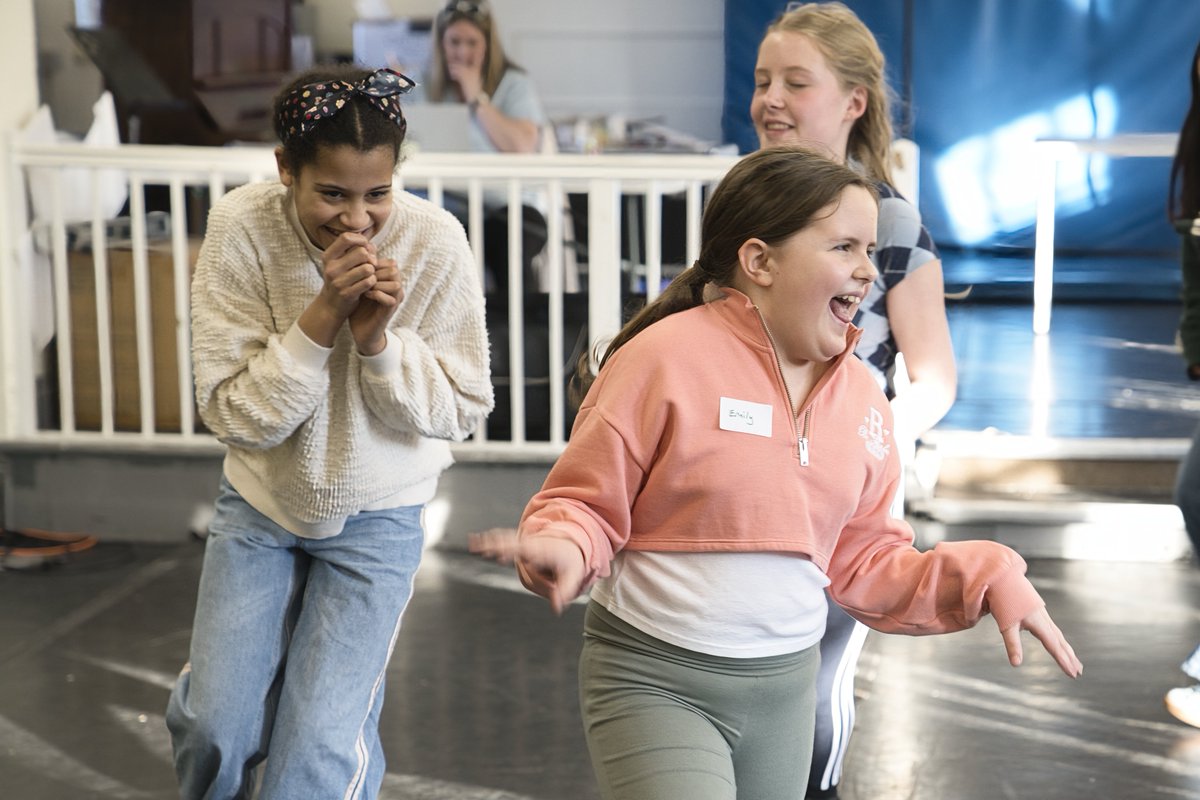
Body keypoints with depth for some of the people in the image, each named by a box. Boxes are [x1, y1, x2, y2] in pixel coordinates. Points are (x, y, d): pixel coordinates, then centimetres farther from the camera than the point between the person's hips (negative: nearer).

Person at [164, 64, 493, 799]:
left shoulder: (435, 242, -19)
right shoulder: (242, 230, -19)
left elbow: (462, 410, -11)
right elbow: (235, 414, -17)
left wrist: (380, 339, -27)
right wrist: (323, 316, -29)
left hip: (376, 518, -1)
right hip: (261, 503, 1)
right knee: (216, 733, 3)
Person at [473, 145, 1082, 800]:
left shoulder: (860, 395, 2)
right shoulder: (666, 357, -15)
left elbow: (863, 561, 10)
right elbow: (584, 504, -9)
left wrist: (986, 579, -1)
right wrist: (564, 550, -31)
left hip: (785, 685, 6)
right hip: (652, 682, -6)